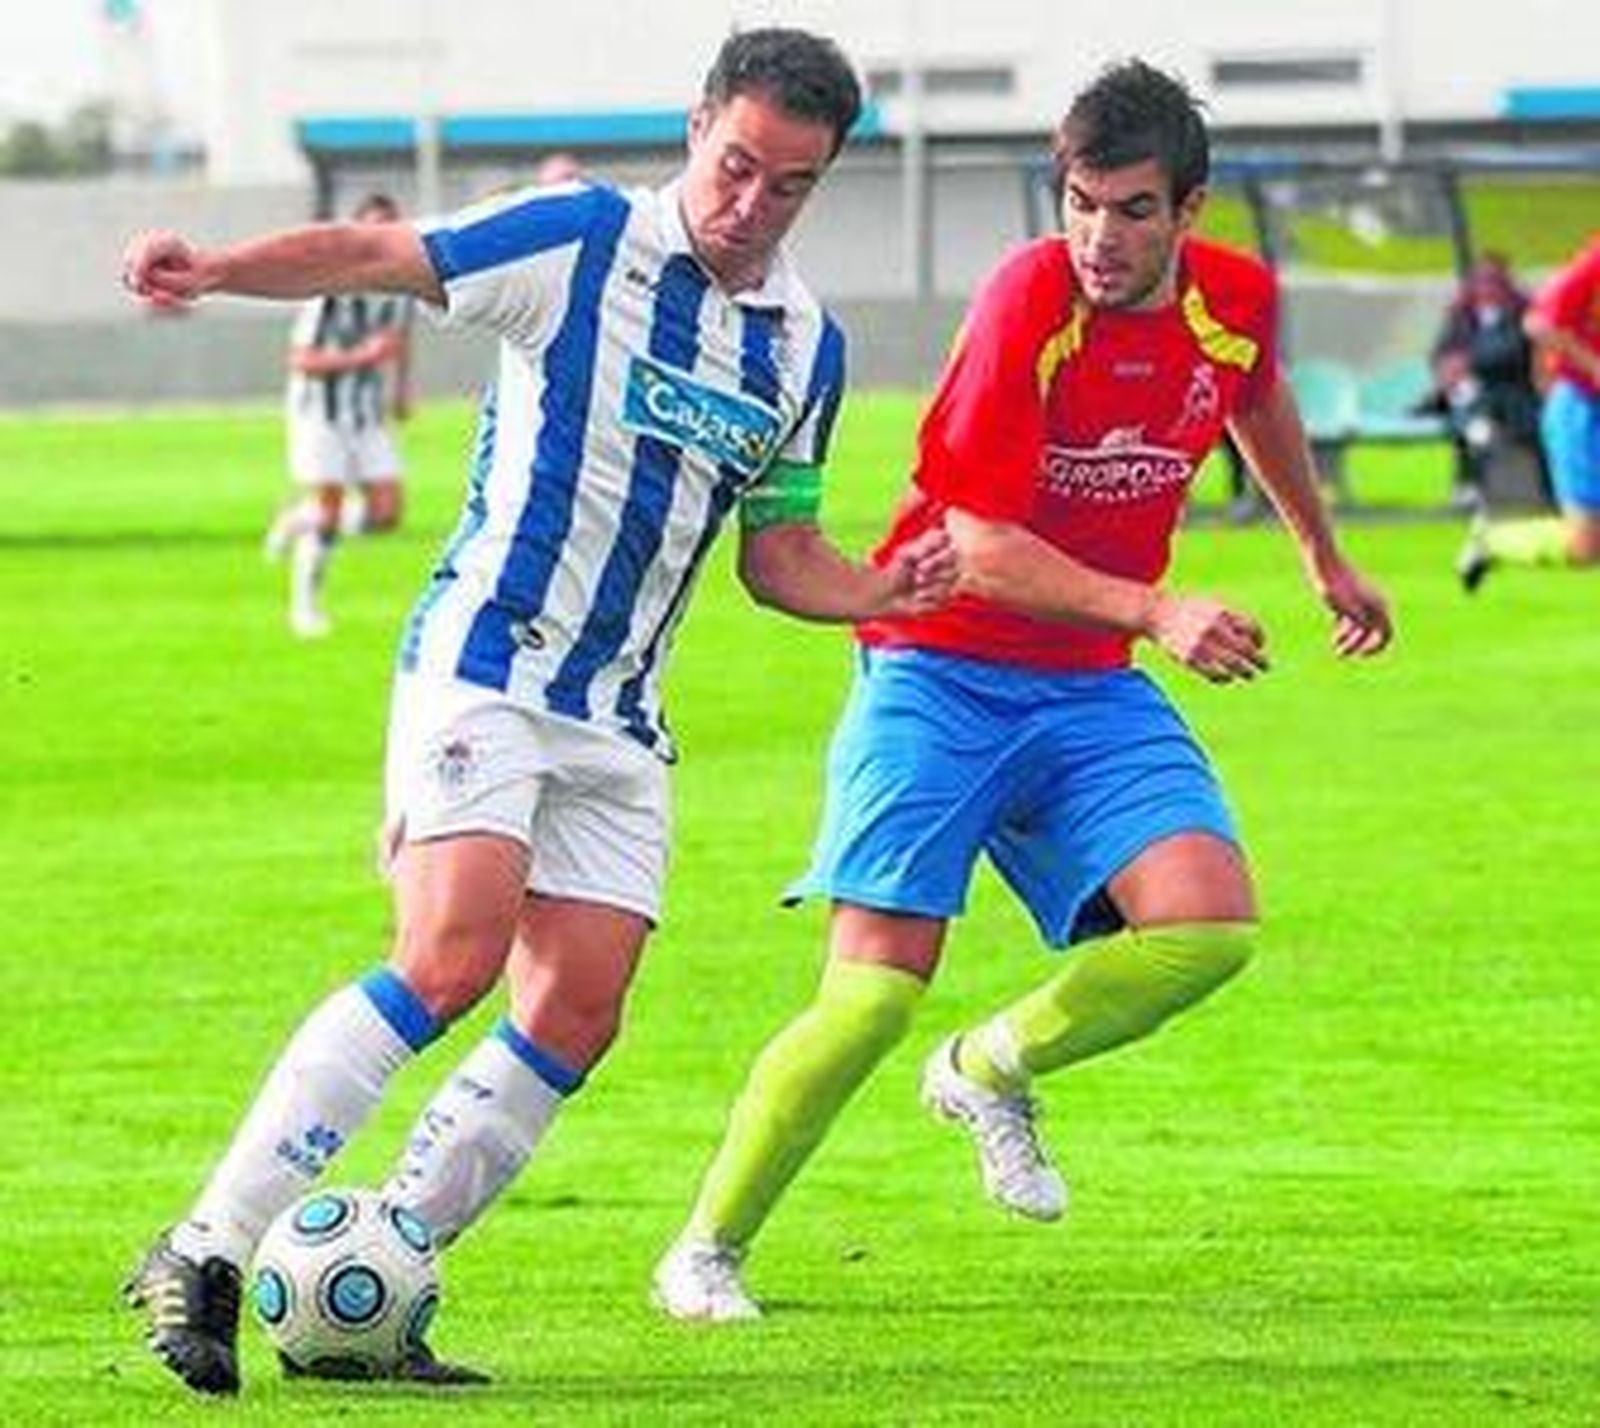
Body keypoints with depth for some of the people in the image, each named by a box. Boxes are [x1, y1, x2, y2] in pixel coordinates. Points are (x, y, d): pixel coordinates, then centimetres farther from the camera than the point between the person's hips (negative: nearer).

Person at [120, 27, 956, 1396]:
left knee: (576, 1016, -4)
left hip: (618, 719, 7)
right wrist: (215, 270, -30)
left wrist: (881, 593, -2)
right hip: (482, 667, -6)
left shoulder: (807, 345, 9)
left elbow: (779, 553, 18)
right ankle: (203, 1256, -19)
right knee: (452, 958, -22)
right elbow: (369, 255, -13)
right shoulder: (581, 242, -8)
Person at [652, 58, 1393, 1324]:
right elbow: (981, 548, -22)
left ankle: (993, 1069, 10)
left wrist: (1325, 557, 37)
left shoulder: (1238, 302, -4)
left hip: (1089, 691, 5)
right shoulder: (1028, 302, -21)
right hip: (943, 671, -5)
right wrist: (1156, 614, -33)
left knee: (1209, 924, -18)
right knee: (874, 995, -13)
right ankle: (706, 1253, 5)